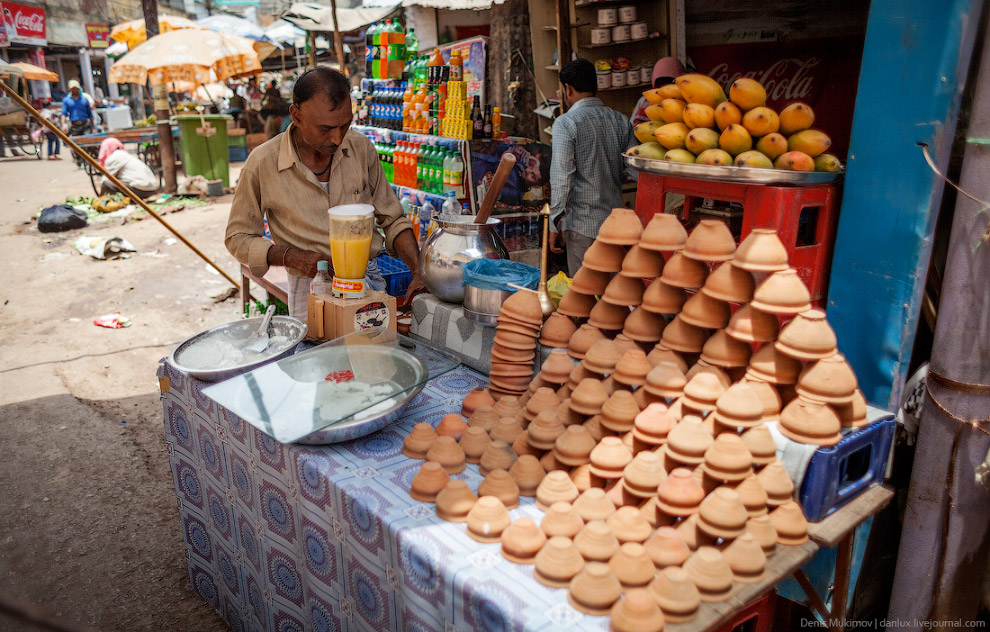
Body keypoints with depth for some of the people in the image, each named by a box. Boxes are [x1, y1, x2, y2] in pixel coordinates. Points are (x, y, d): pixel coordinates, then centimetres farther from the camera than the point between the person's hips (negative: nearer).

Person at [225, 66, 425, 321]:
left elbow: (392, 220, 10)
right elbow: (238, 238, 3)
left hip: (369, 280, 3)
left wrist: (420, 272, -5)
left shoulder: (361, 148, 2)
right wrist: (292, 257, -14)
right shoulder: (262, 164, -7)